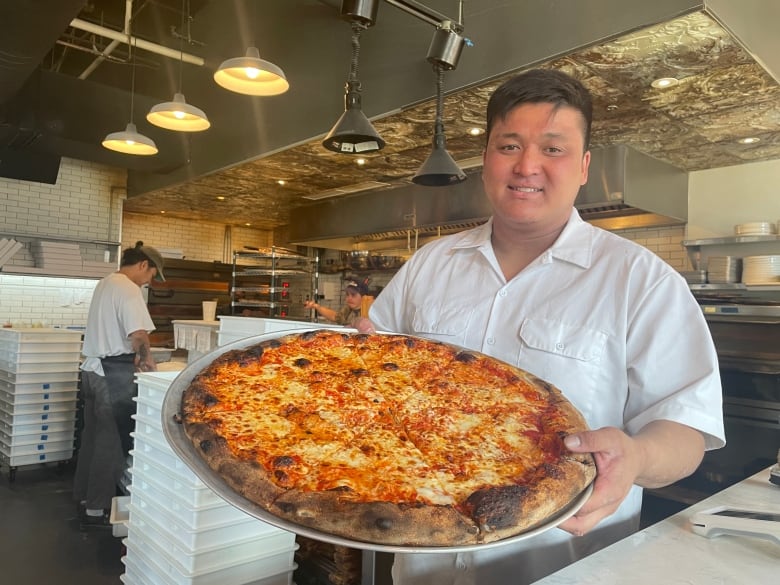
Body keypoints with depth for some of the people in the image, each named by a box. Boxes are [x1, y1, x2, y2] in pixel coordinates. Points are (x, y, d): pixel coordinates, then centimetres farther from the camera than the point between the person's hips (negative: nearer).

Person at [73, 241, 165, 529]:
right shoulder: (129, 289, -17)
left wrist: (131, 355, 16)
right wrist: (147, 359, -10)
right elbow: (138, 334, -27)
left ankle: (84, 497, 29)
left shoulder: (105, 283, 13)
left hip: (93, 368, 9)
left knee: (92, 435, 17)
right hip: (113, 373, -9)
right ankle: (96, 509, 9)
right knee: (111, 441, 1)